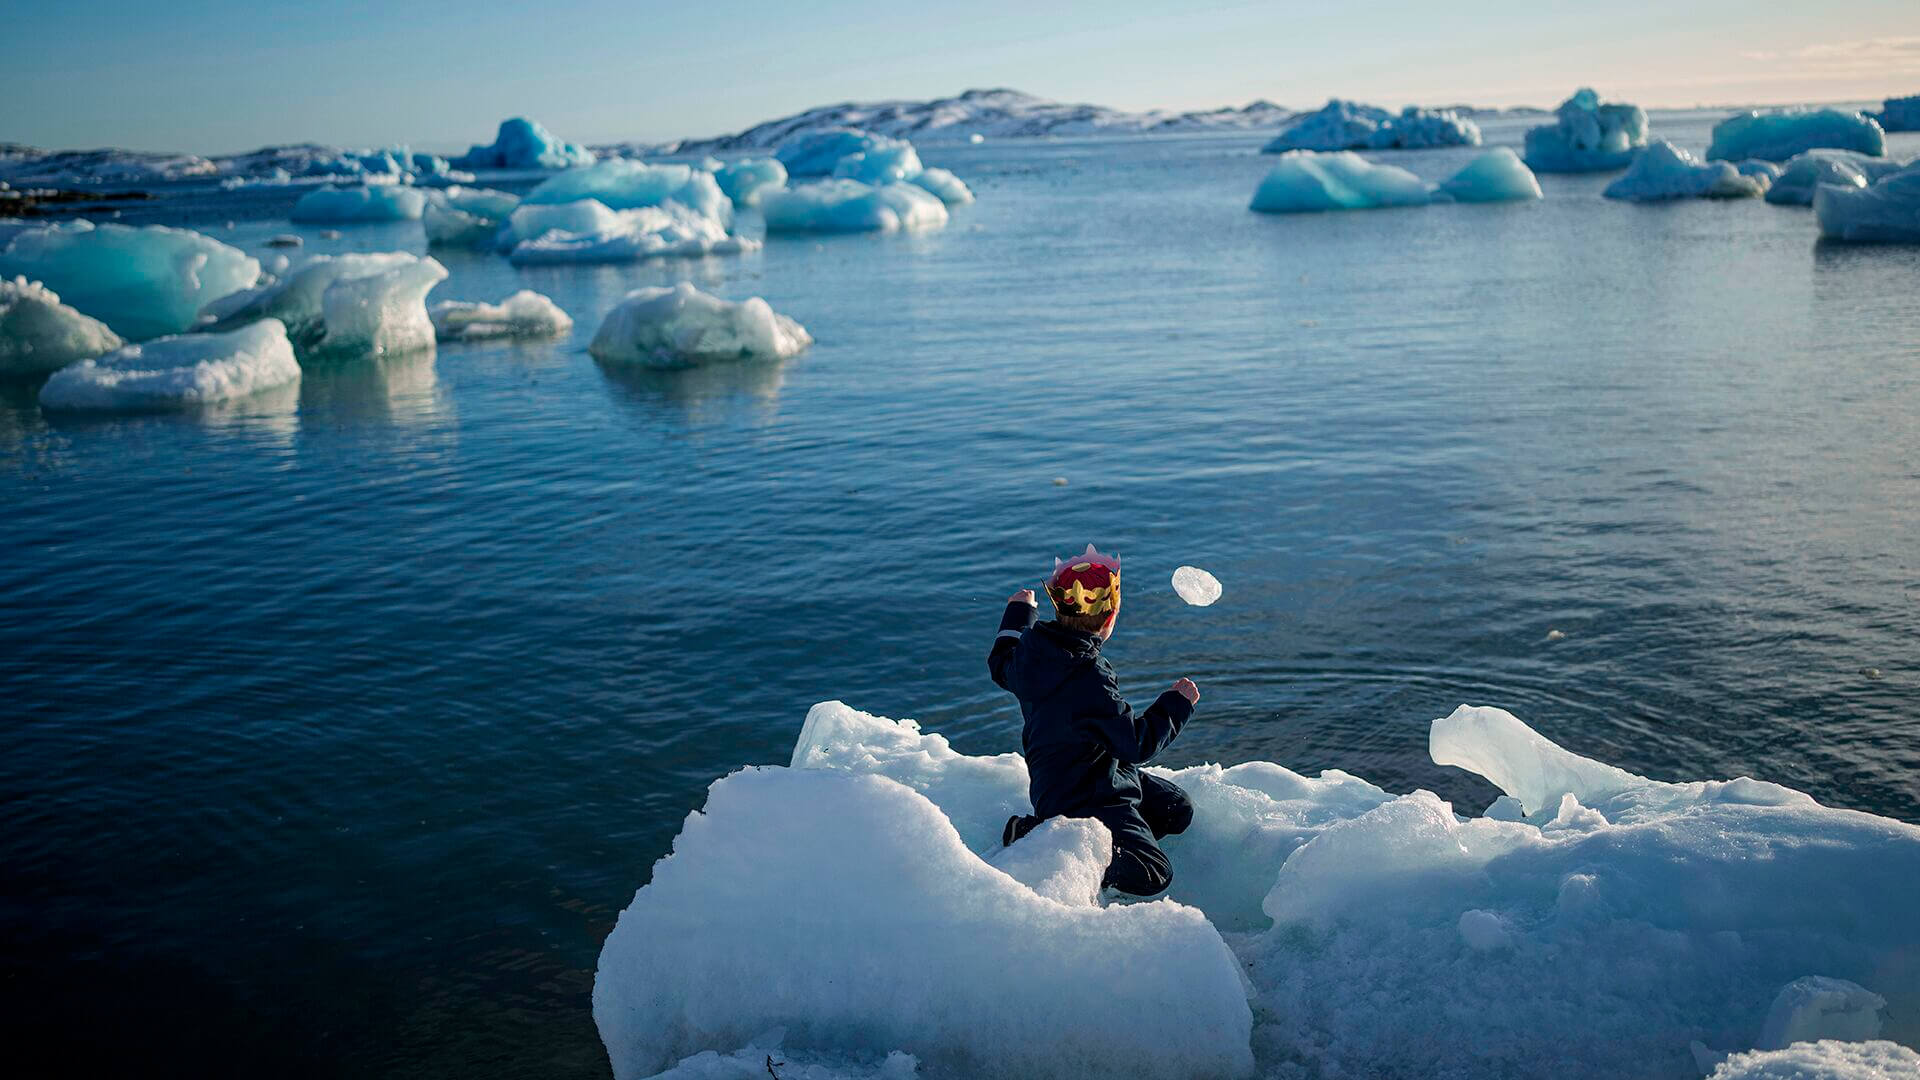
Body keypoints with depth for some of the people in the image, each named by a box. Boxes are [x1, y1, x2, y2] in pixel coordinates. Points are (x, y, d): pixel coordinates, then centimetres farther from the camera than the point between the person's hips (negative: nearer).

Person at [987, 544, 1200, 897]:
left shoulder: (1032, 645, -8)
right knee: (1153, 875, -12)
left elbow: (1002, 666, 18)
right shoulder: (1090, 680, -33)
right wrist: (1178, 702, -7)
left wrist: (1018, 612, 34)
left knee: (1177, 811, 18)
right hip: (1084, 799, -10)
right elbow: (1138, 742, -23)